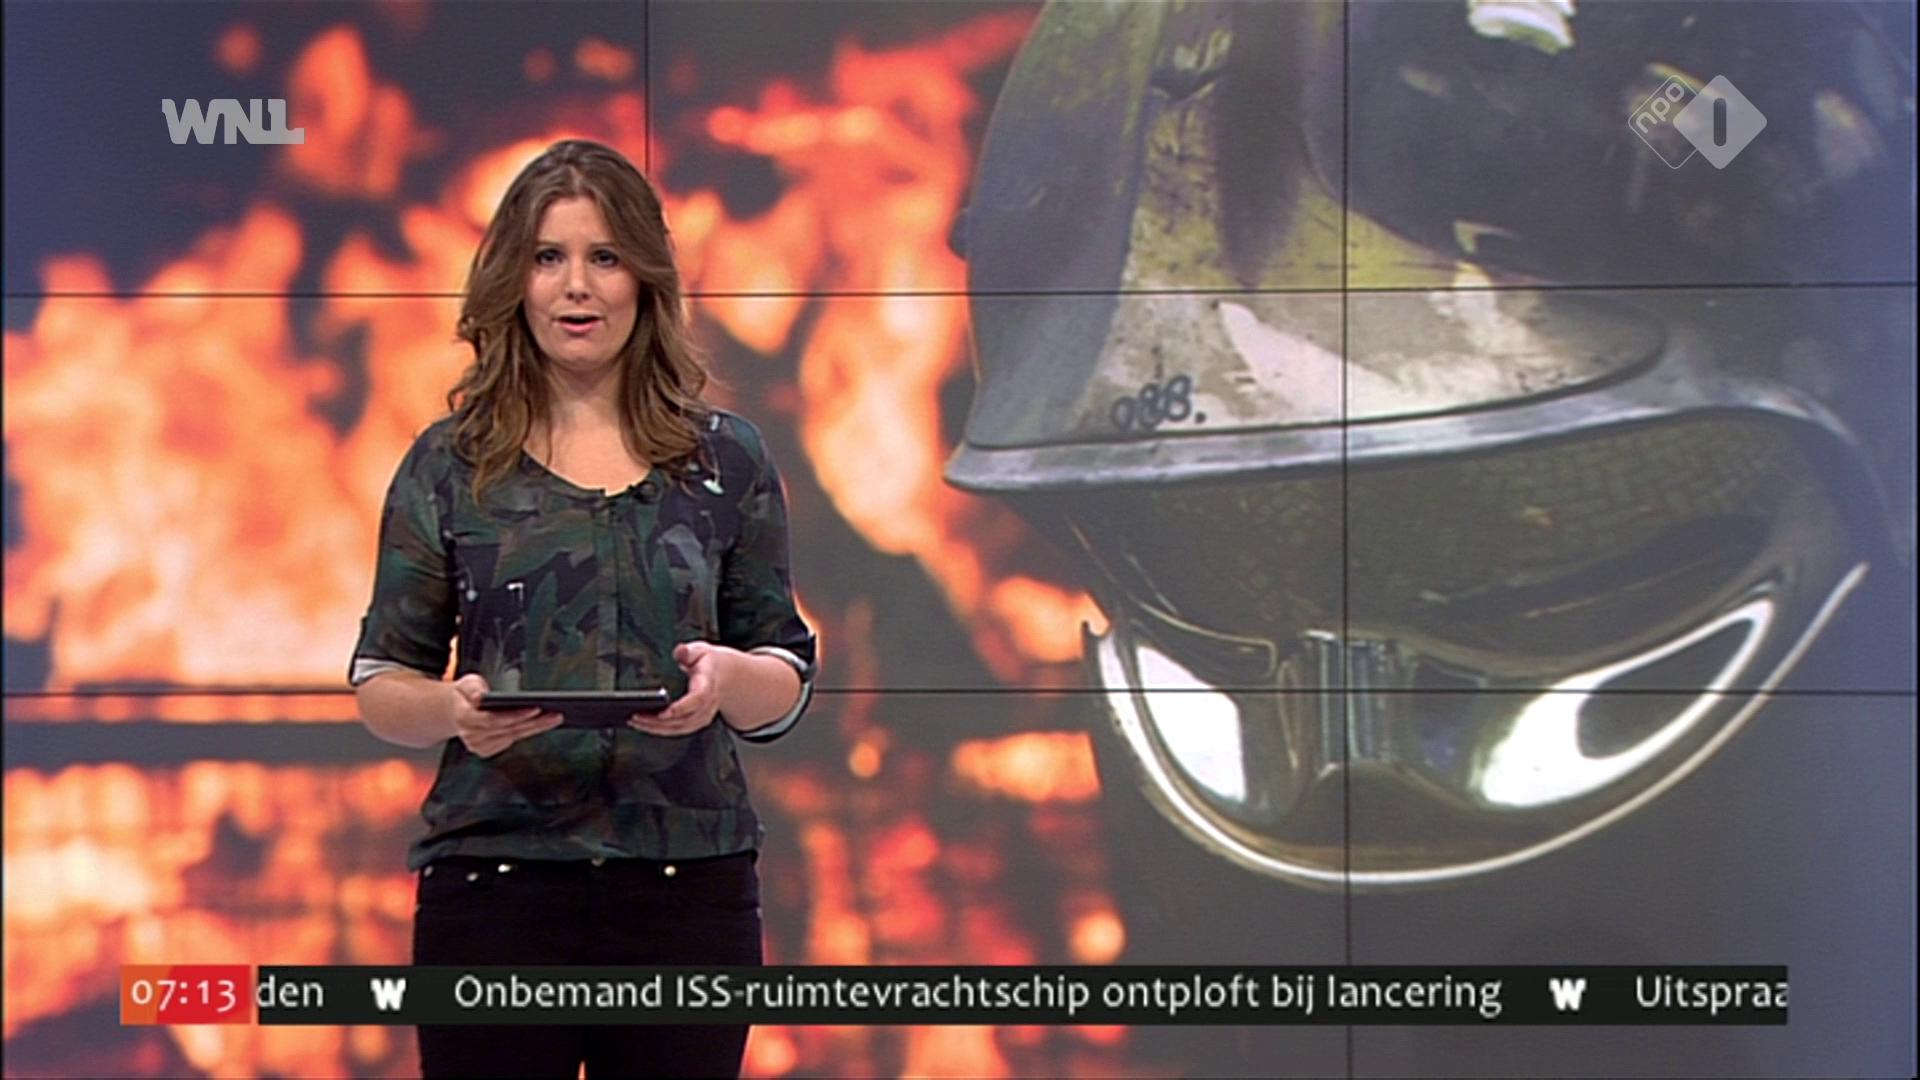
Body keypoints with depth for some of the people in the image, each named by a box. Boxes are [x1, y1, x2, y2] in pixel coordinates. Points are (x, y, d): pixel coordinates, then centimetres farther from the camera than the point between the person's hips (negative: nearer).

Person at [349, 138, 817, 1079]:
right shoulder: (449, 468, 6)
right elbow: (379, 685, 6)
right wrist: (453, 709, -16)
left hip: (687, 887, 1)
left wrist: (727, 676, -13)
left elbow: (784, 685, 10)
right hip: (495, 885, -1)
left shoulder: (726, 462, 8)